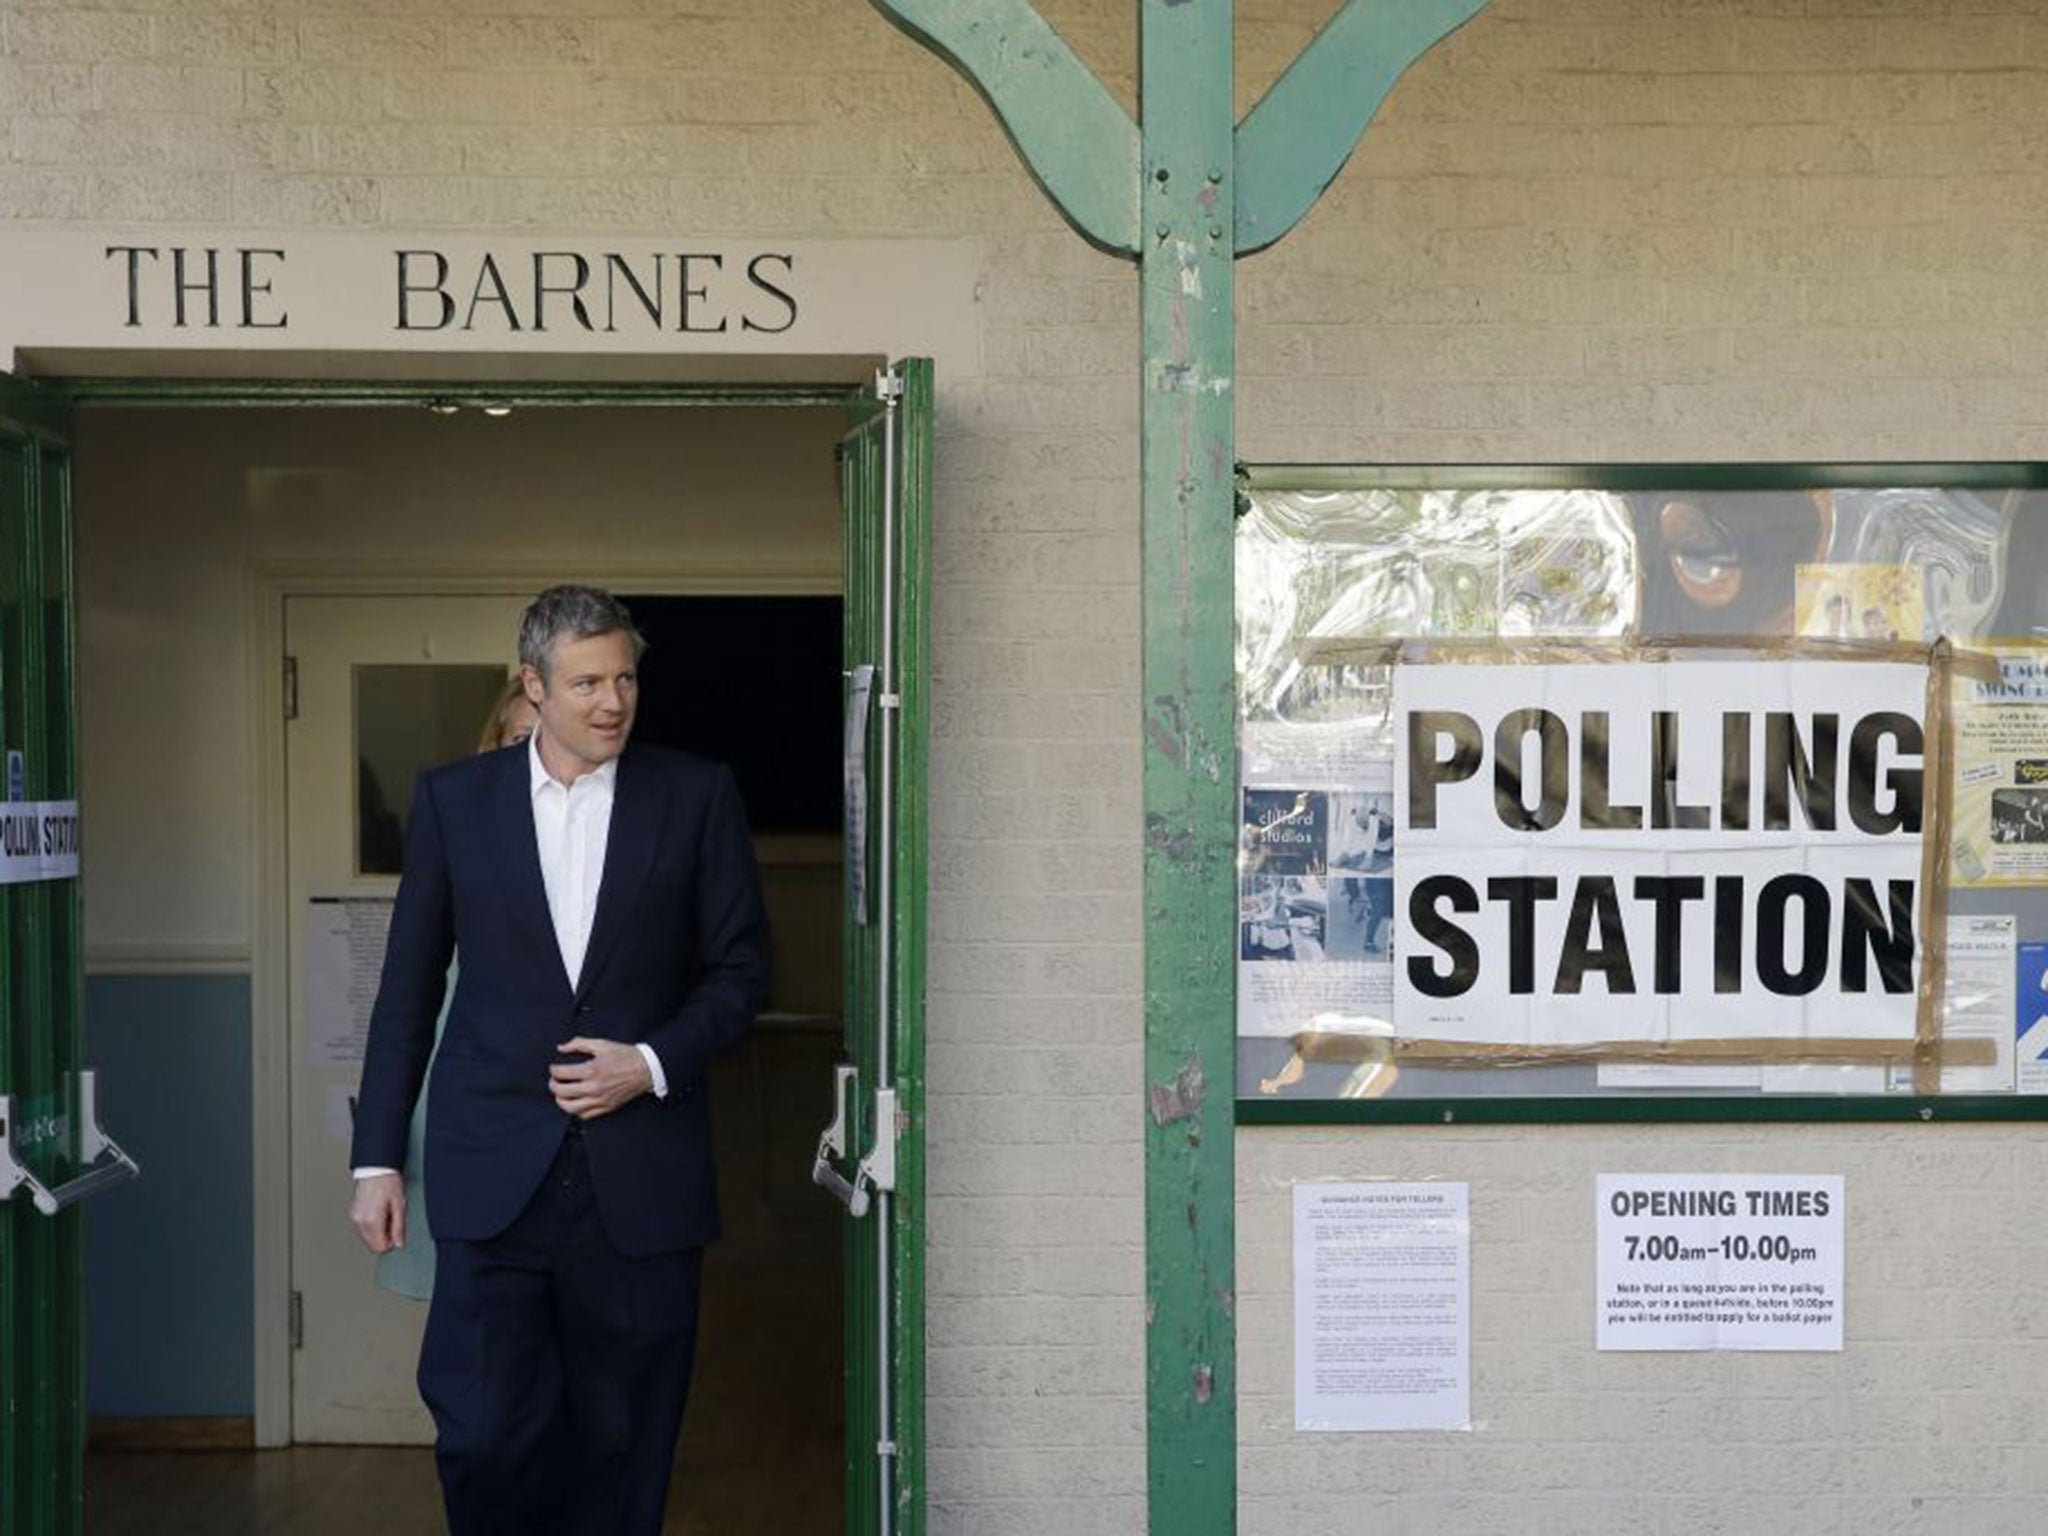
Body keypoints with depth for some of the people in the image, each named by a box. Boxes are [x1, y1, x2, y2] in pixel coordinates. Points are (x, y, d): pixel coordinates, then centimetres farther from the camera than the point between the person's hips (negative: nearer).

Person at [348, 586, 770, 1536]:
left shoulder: (695, 796, 4)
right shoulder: (452, 799, 6)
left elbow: (740, 968, 8)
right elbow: (408, 987, 9)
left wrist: (654, 1062, -8)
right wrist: (377, 1157, 6)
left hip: (641, 1178, 0)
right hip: (493, 1175, 0)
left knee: (622, 1448, 6)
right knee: (482, 1435, -7)